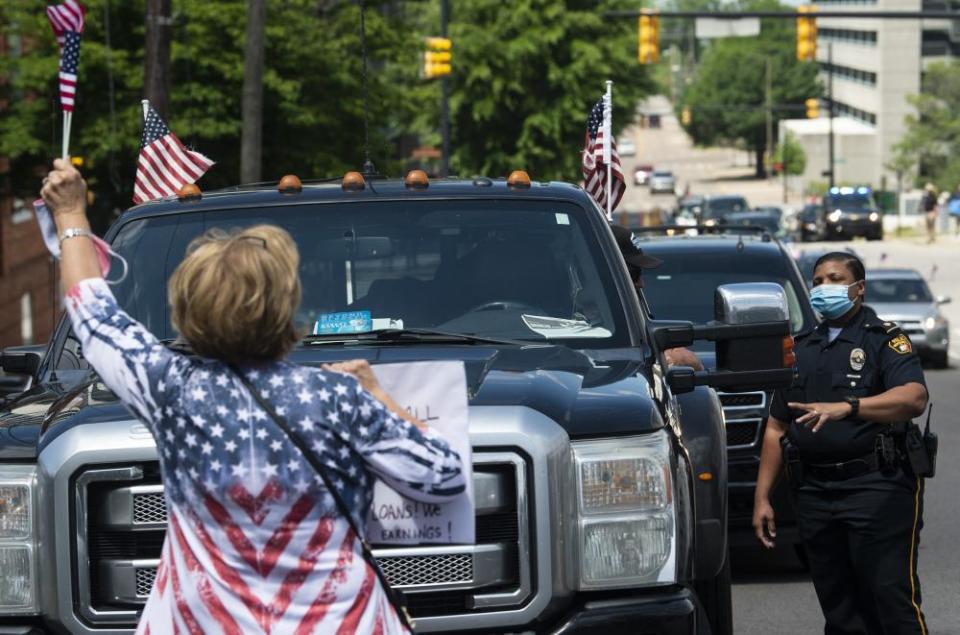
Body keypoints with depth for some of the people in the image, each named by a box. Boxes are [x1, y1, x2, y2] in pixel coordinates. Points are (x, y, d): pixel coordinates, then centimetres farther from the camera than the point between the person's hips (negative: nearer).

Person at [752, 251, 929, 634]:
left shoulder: (884, 339, 1)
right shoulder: (801, 349, 19)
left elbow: (914, 398, -18)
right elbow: (776, 427, 20)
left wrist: (846, 407, -31)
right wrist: (762, 497, 12)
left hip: (877, 488, -6)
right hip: (814, 493, 6)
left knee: (893, 599, -11)